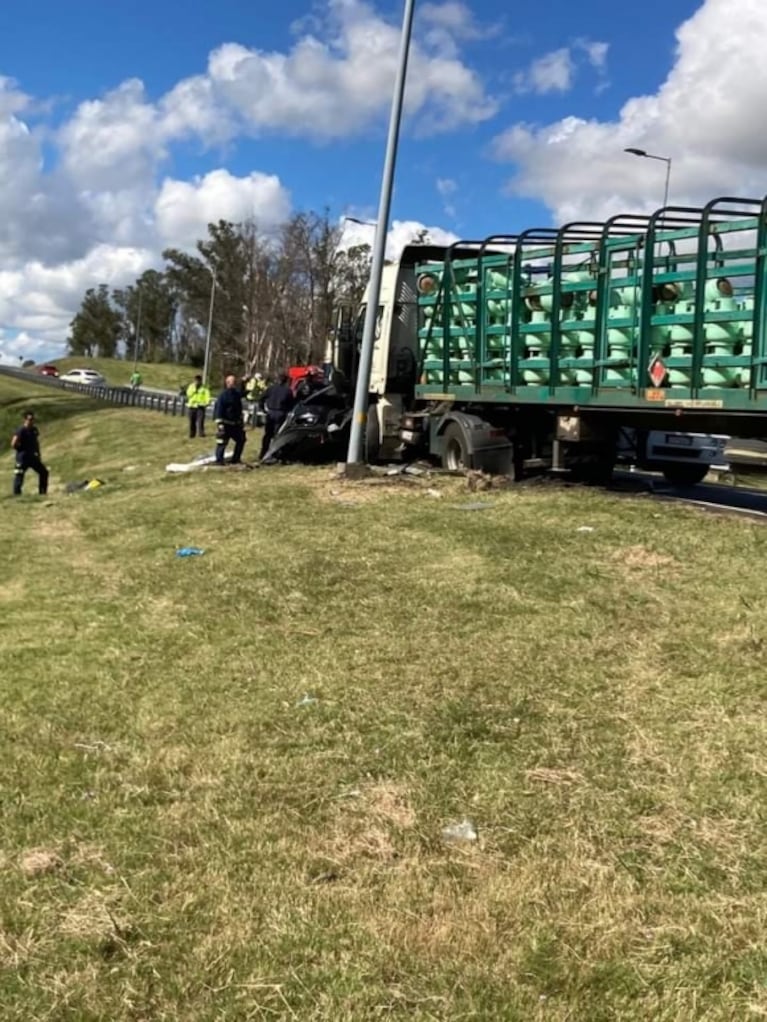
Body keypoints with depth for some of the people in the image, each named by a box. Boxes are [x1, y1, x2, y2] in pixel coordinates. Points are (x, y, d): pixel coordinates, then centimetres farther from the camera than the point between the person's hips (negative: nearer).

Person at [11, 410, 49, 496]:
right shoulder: (21, 430, -15)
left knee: (44, 472, 9)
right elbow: (13, 444, -20)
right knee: (19, 476, -3)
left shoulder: (34, 429, 9)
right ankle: (16, 494, 4)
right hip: (23, 458, -8)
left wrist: (38, 453, 14)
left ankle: (43, 492, 18)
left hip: (33, 457, 8)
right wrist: (22, 450, -9)